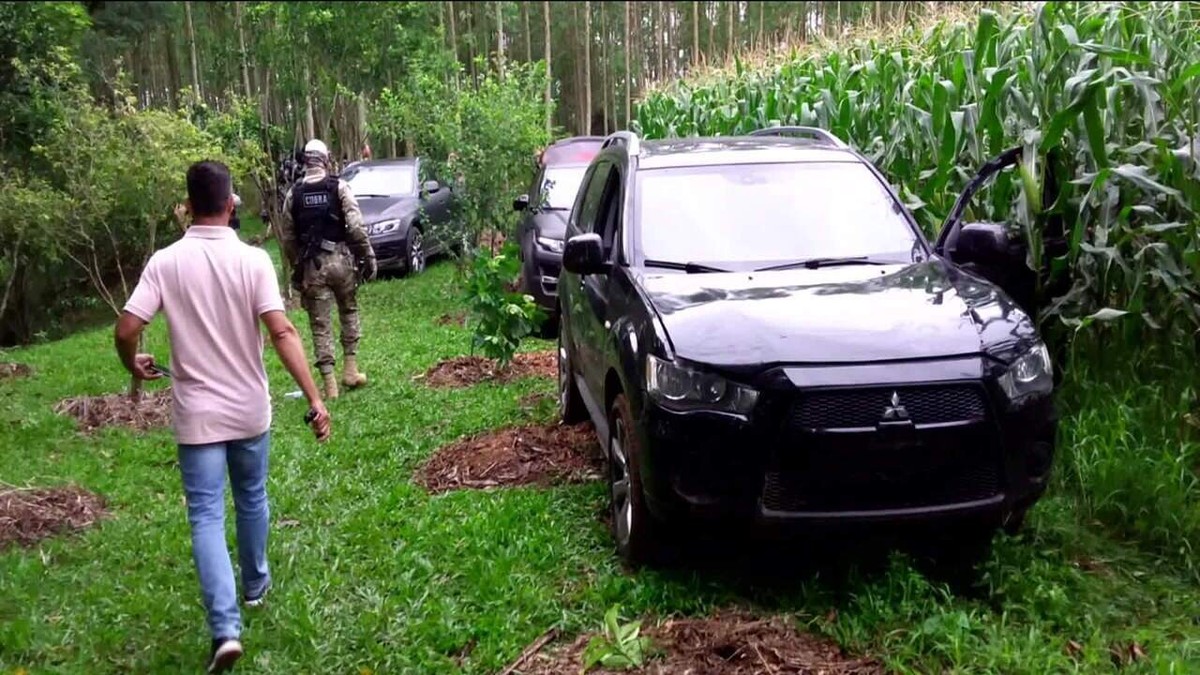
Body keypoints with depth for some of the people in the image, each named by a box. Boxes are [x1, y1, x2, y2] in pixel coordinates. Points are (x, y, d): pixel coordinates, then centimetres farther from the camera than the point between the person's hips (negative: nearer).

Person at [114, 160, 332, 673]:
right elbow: (282, 333, -19)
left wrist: (134, 366, 12)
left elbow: (125, 331, -11)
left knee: (206, 516, 2)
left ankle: (226, 628, -8)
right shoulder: (253, 260, -11)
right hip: (250, 409, 1)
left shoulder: (165, 262, -8)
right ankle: (255, 584, 41)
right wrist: (314, 400, -18)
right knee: (252, 499, 22)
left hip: (196, 414, -1)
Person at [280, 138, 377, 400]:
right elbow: (356, 227, -10)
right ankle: (350, 370, 18)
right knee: (349, 313, 19)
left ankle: (329, 383, 4)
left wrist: (296, 266, 17)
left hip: (311, 265, 1)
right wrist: (368, 256, -3)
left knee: (320, 324, 5)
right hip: (339, 259, -1)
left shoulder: (293, 193, 4)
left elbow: (287, 236, 6)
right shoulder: (339, 186, -2)